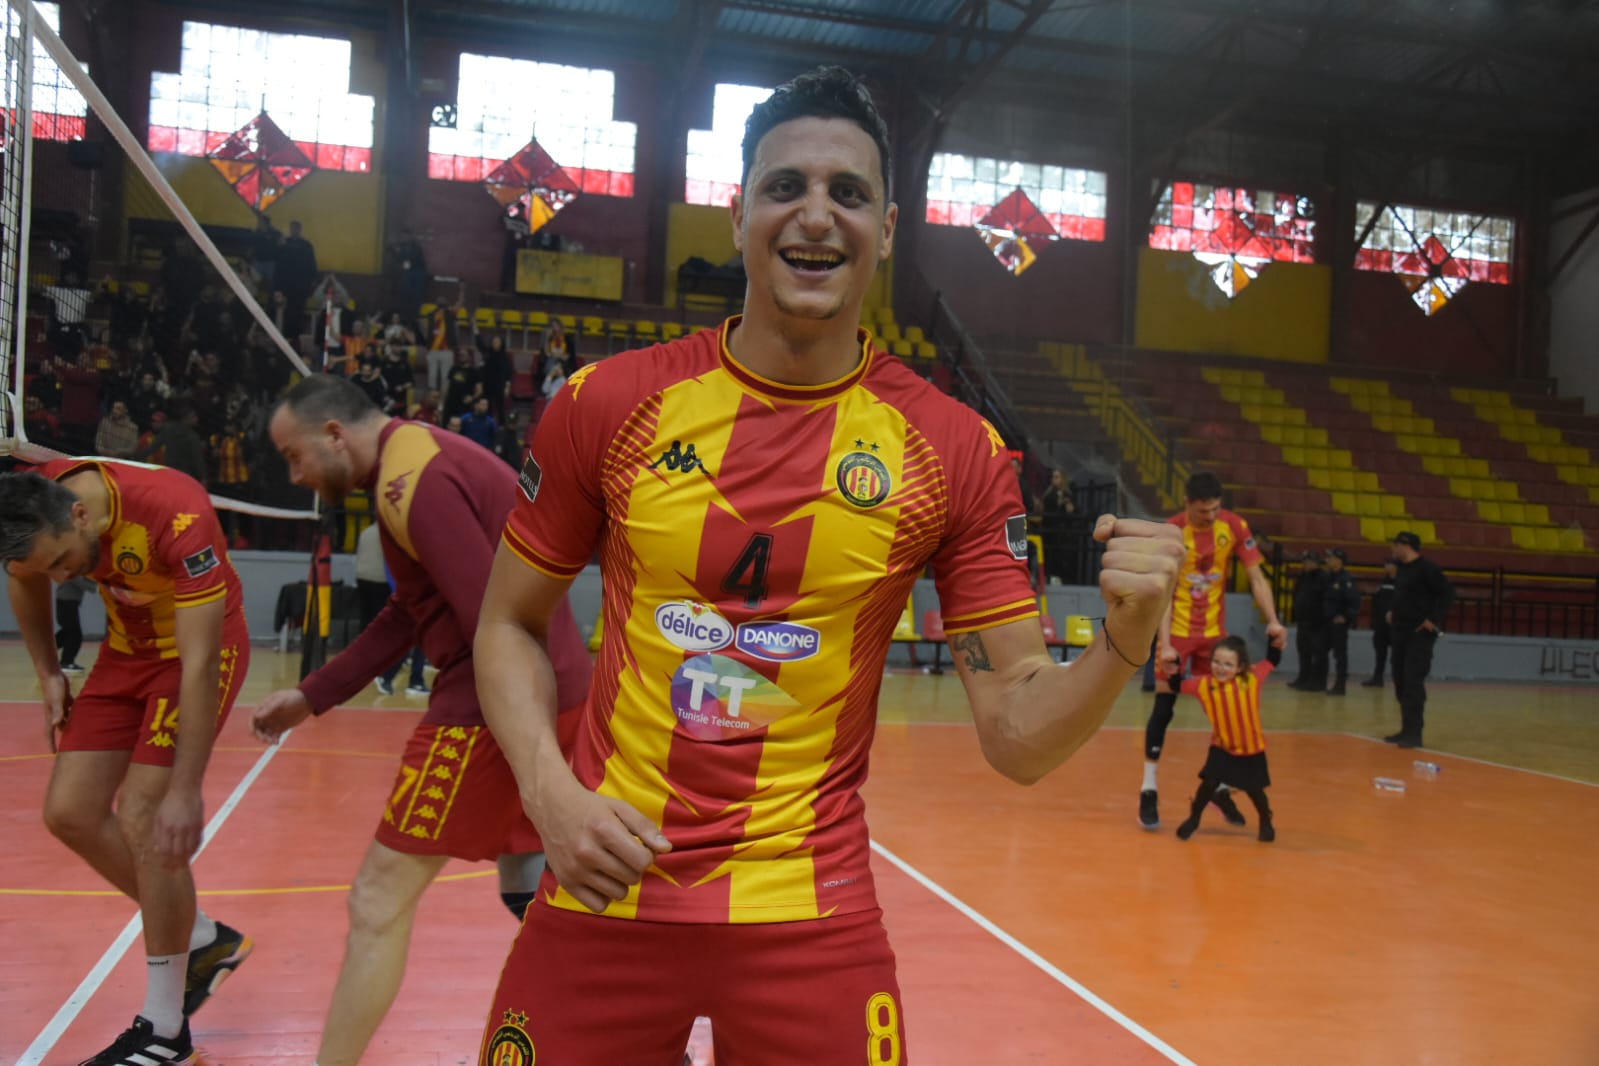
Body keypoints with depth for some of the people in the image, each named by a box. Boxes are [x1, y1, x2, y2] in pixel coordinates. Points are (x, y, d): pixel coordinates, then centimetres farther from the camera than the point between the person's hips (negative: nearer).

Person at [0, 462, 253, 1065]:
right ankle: (204, 940, 19)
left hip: (201, 648, -7)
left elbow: (200, 664, -32)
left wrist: (186, 792, -31)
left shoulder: (178, 517, -36)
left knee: (144, 820, -14)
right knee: (69, 812, 1)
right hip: (127, 648, 7)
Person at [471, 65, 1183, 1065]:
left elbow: (1019, 736, -6)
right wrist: (551, 790, -9)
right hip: (603, 891, 1)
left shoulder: (956, 450, -6)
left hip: (811, 916, 0)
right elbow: (512, 622, 6)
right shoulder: (608, 403, -5)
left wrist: (1124, 640, -25)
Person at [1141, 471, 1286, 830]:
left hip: (1215, 630, 3)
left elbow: (1256, 576, -5)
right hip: (1177, 629, -3)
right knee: (1164, 705, -5)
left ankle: (1220, 786, 20)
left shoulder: (1234, 527, -10)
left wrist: (1272, 620, -18)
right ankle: (1149, 790, 3)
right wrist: (1165, 644, -29)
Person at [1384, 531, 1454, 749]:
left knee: (1413, 682, -12)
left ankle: (1414, 733, -10)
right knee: (1401, 681, 11)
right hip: (1400, 632, 9)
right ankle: (1407, 730, 19)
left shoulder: (1427, 568, -13)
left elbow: (1447, 593, -18)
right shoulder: (1402, 568, 13)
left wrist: (1434, 619, -20)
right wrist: (1393, 612, 14)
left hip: (1420, 634, -9)